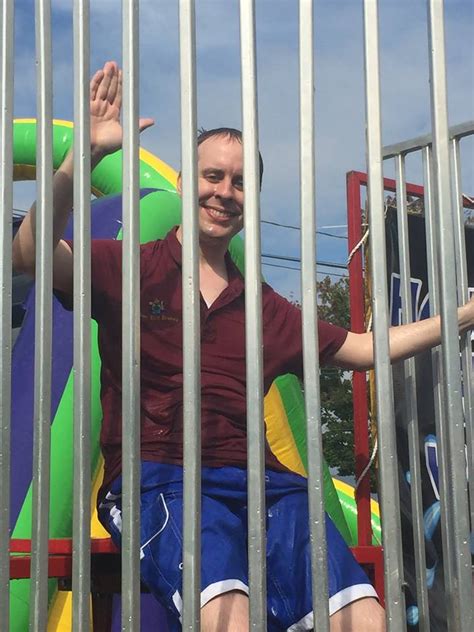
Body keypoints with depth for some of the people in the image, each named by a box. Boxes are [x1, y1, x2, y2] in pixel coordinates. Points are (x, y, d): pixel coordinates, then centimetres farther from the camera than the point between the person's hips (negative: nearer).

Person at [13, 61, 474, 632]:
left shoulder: (263, 308, 25)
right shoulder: (130, 269, 11)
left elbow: (364, 348, 33)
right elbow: (32, 254, -6)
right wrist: (85, 155, -19)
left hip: (257, 481, 4)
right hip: (159, 480, -4)